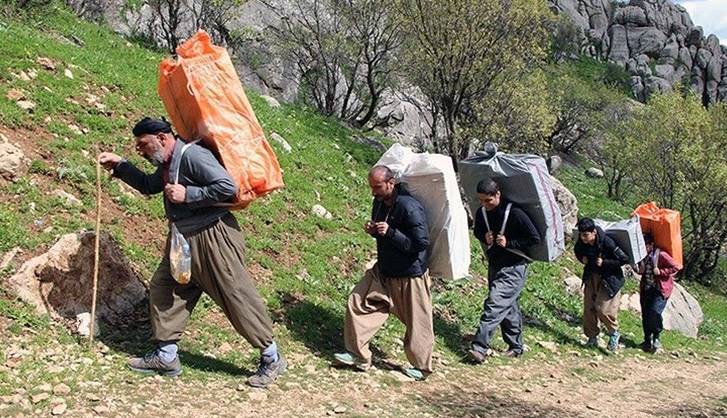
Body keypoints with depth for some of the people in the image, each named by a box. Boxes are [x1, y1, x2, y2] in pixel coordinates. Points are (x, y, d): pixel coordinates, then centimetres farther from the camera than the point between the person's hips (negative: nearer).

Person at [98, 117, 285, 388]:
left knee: (237, 297, -3)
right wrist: (119, 166, 19)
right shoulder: (167, 165, 12)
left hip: (214, 238, -10)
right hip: (184, 241, 10)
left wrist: (187, 194, -22)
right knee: (162, 289, 10)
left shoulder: (192, 155, -19)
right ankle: (165, 357, 21)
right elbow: (148, 185, 30)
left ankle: (272, 359, 11)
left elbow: (228, 187, -28)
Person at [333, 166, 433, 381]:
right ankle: (357, 355, 14)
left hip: (410, 276, -8)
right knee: (358, 303, 3)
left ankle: (421, 367, 26)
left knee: (417, 323, 5)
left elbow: (421, 243, -25)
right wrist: (373, 230, -5)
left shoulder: (409, 208, -25)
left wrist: (390, 232, -30)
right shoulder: (380, 203, 2)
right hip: (383, 271, 8)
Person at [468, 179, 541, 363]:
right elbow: (477, 232, 19)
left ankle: (480, 348, -22)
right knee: (509, 307, 16)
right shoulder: (481, 212, 0)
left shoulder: (514, 213, -19)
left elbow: (535, 238, -14)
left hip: (514, 267, -7)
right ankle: (516, 347, 28)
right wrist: (485, 238, -5)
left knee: (495, 304, -18)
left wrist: (509, 243, -20)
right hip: (494, 265, 7)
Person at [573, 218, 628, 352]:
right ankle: (592, 337, 21)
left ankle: (614, 333, 15)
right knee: (589, 308, 5)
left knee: (603, 309, -11)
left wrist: (604, 263, -24)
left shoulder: (607, 242, -27)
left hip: (609, 278, -6)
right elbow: (577, 251, 15)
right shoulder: (582, 242, -11)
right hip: (591, 276, 6)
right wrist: (582, 258, -6)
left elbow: (624, 259, -20)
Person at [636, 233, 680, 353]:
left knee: (655, 312, -20)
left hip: (660, 289, -7)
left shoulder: (661, 255, -14)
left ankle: (656, 339, 0)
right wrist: (640, 270, 1)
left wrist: (661, 272, -20)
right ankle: (647, 341, 16)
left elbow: (675, 267, -12)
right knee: (645, 314, 5)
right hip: (646, 289, 7)